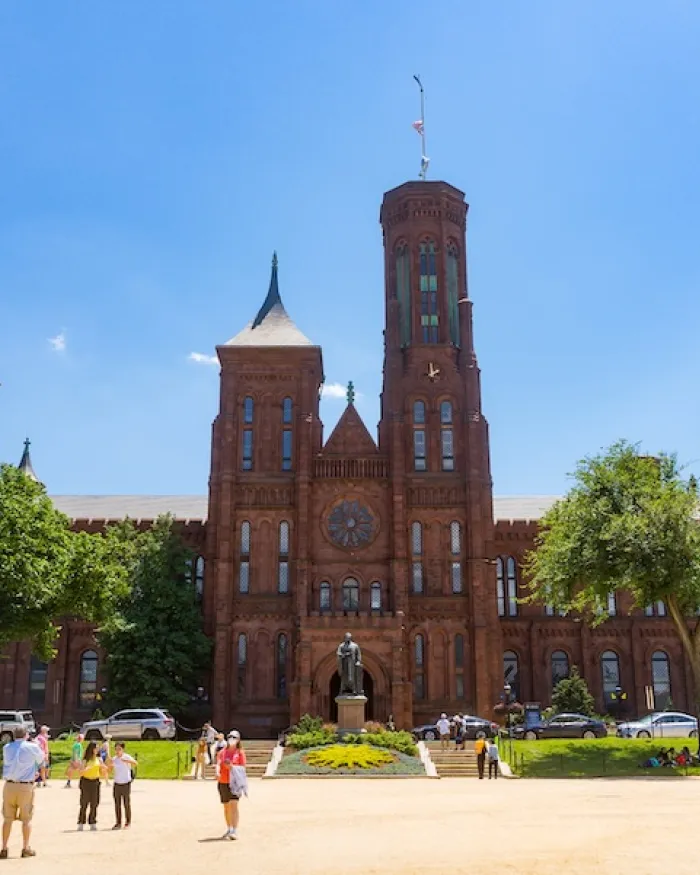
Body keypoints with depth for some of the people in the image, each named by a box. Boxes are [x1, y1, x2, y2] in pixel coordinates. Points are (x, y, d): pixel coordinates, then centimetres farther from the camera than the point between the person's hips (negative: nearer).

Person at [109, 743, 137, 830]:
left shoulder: (126, 757, -10)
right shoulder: (114, 759, 5)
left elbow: (136, 764, -26)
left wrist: (127, 761, -42)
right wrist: (110, 764, -12)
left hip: (126, 783, -4)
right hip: (117, 784, 4)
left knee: (127, 804, 1)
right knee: (117, 804, 6)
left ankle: (128, 822, 11)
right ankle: (118, 823, 14)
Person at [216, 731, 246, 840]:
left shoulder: (240, 752, 1)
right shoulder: (222, 752, 9)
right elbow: (218, 763, -6)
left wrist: (232, 767, -21)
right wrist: (217, 773, -26)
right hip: (223, 782, 4)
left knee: (234, 805, -16)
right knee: (226, 806, 14)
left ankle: (234, 831, -18)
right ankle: (228, 829, 30)